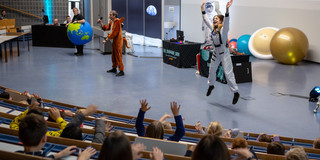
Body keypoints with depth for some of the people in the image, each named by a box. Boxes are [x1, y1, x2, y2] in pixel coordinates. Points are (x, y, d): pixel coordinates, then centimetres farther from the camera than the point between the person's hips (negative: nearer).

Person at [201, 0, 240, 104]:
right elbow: (205, 19, 7)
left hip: (224, 53, -7)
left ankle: (235, 92, -4)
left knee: (228, 73, -10)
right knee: (211, 70, 20)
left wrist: (227, 10, -47)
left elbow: (226, 21, -31)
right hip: (216, 52, 7)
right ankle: (211, 85, 46)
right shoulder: (213, 28, 4)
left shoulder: (224, 29, -13)